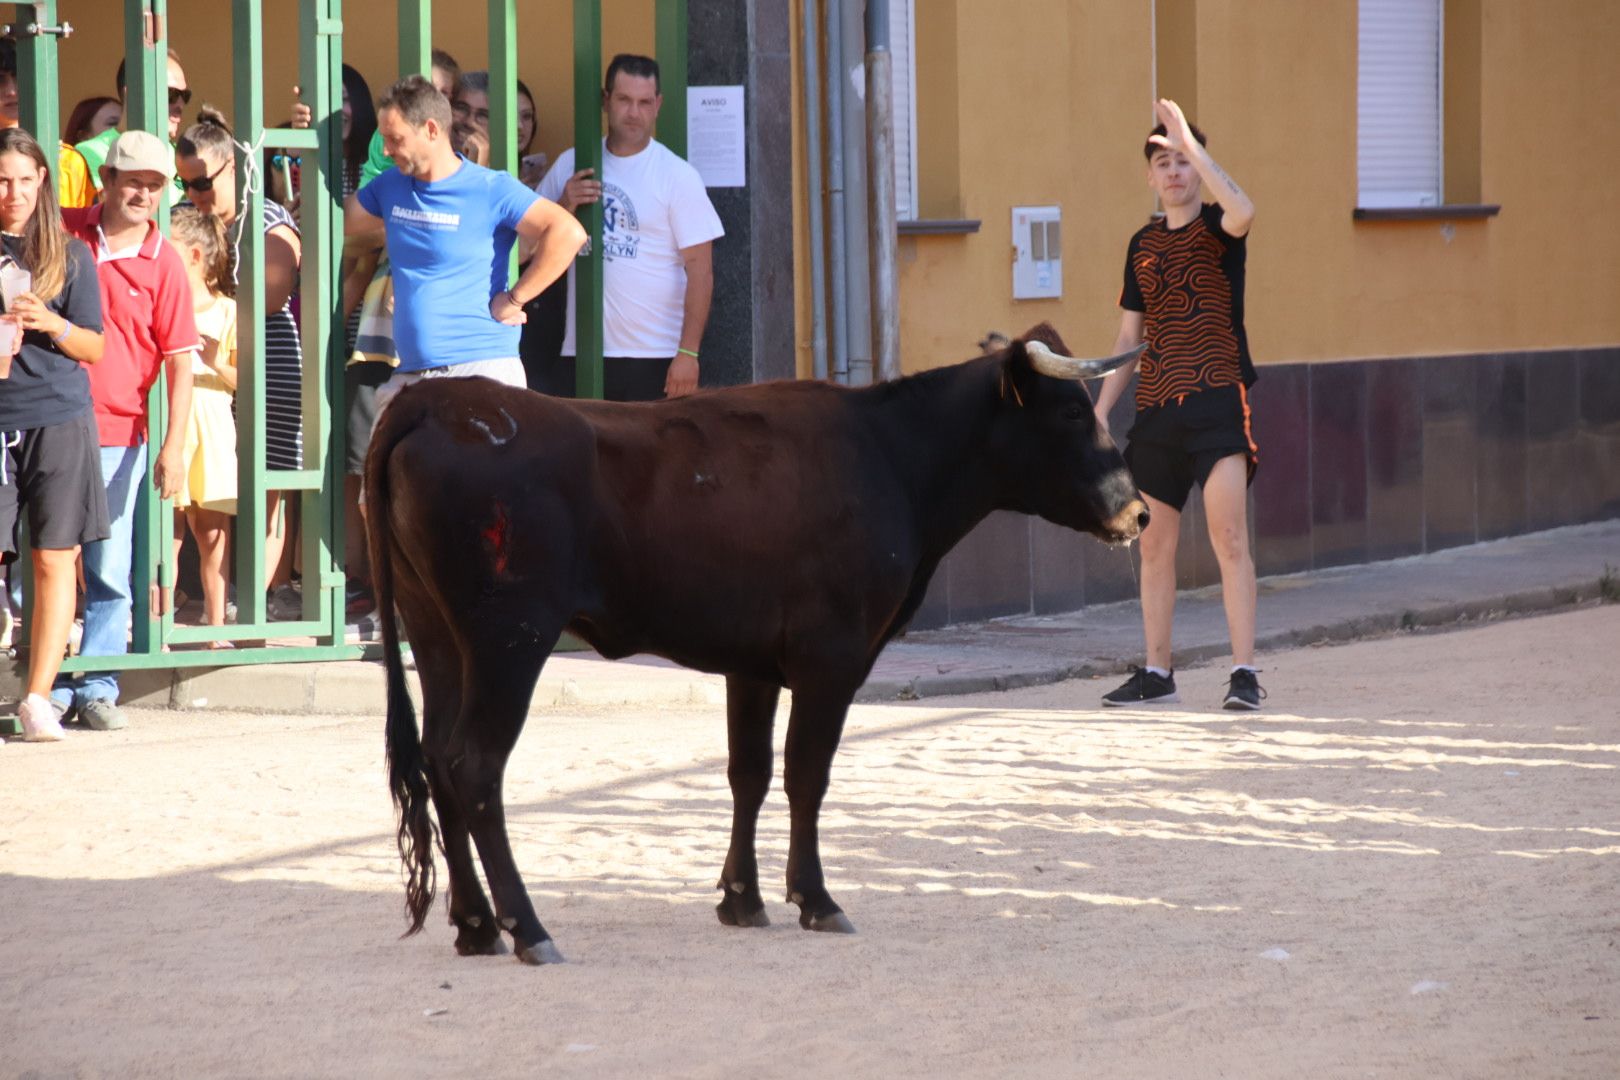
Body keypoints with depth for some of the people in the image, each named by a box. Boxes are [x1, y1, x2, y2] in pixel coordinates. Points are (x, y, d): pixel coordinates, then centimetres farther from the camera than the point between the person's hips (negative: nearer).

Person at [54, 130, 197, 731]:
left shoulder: (162, 264, 0)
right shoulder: (63, 234, 4)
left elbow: (180, 360, -2)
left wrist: (173, 446, -8)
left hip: (117, 435, -1)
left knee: (108, 573, 1)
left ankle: (98, 689, 9)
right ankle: (52, 688, 9)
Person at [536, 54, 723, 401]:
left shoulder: (677, 176, -2)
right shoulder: (571, 166, 9)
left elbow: (700, 269, -7)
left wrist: (688, 353, -14)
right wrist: (564, 206, -9)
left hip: (654, 360, -3)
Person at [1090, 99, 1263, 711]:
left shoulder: (1217, 228, -1)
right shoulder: (1143, 244, 15)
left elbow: (1242, 211, -28)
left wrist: (1191, 145, -26)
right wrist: (1101, 410, 14)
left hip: (1216, 401, -6)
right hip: (1156, 408, 6)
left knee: (1229, 537, -14)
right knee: (1155, 544, 9)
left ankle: (1244, 672, -15)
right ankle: (1157, 672, 18)